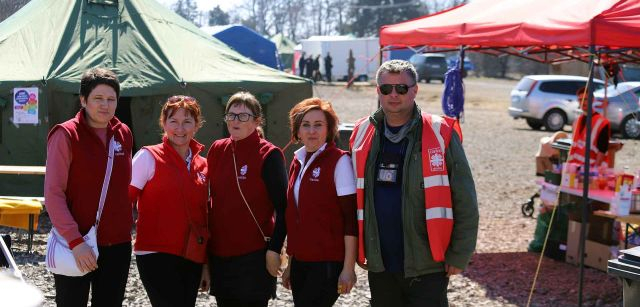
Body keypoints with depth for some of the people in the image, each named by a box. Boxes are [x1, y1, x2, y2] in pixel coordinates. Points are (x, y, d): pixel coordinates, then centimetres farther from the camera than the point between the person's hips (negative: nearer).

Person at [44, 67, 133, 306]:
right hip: (76, 247, -5)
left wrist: (128, 223, 13)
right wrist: (74, 240, -21)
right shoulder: (66, 135, -9)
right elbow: (53, 194, -14)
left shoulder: (123, 134, 7)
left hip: (118, 244, 5)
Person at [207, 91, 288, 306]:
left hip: (254, 254, -5)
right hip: (219, 252, 5)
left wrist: (274, 250, -13)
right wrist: (206, 243, 15)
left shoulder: (268, 155, -8)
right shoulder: (217, 150, 7)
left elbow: (283, 208, -9)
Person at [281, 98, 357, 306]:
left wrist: (348, 268, -16)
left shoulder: (339, 161, -8)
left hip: (328, 263, -7)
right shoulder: (297, 162, 12)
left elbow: (351, 218, -12)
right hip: (300, 263, 7)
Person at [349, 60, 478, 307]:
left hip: (427, 266, -4)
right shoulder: (362, 134, 7)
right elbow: (355, 197, 14)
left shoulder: (440, 134, -6)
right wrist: (357, 248, 10)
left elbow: (465, 201, -5)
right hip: (379, 266, 4)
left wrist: (459, 256, -7)